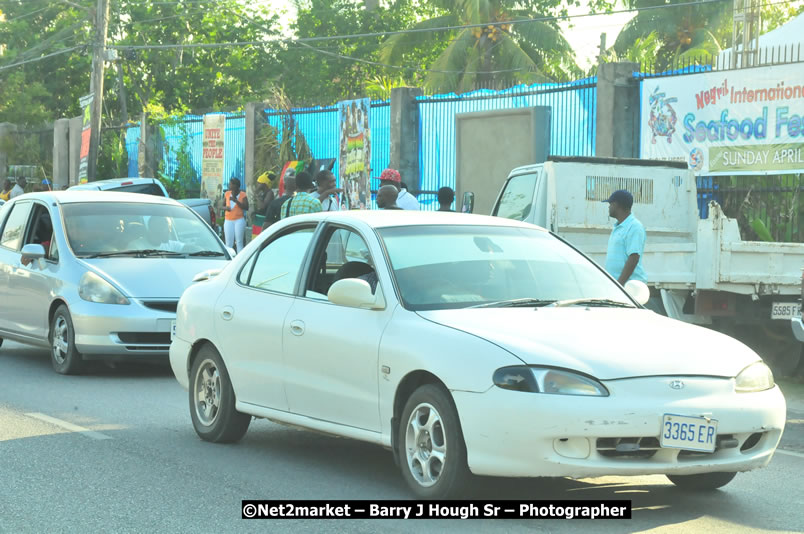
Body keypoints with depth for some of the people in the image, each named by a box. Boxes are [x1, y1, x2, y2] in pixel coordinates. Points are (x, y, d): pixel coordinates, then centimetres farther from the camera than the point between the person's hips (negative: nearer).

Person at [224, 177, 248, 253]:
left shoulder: (242, 195, -2)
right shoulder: (227, 194, 9)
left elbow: (246, 207, -10)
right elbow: (222, 206, 17)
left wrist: (236, 201, -18)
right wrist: (226, 208, -7)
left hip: (239, 220, -3)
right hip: (228, 221, 3)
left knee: (239, 243, -7)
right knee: (228, 244, -1)